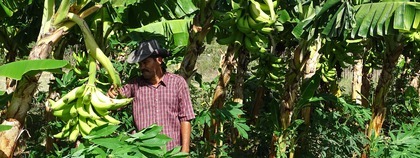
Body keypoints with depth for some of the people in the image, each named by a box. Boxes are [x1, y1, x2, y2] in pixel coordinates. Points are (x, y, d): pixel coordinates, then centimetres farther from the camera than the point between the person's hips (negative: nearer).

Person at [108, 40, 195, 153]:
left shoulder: (177, 82, 1)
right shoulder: (135, 84, 5)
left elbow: (185, 118, 0)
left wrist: (185, 150, -5)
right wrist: (112, 93, -12)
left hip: (172, 151, -1)